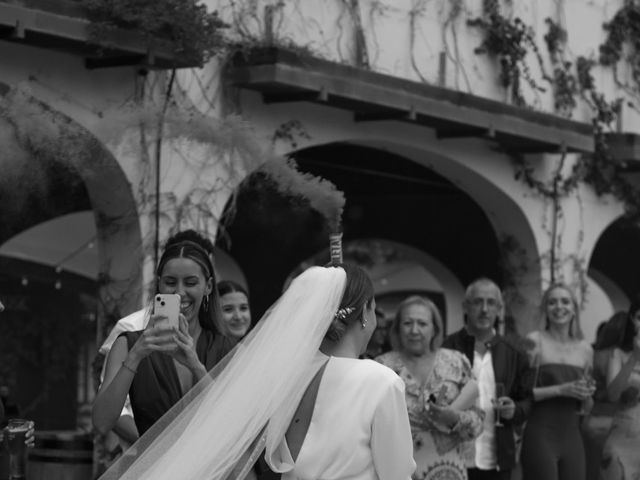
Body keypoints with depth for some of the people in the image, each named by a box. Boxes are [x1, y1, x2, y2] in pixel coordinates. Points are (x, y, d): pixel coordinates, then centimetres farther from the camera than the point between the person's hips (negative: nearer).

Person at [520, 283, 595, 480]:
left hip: (572, 436, 5)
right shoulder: (535, 341, -2)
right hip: (540, 435, -5)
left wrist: (586, 395, -1)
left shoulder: (585, 349, 13)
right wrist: (561, 390, -17)